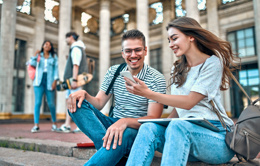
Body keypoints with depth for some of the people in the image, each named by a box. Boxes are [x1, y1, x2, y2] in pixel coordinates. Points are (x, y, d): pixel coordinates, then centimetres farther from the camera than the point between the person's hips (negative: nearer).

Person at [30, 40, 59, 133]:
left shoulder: (54, 57, 14)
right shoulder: (38, 55, 16)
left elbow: (56, 69, 6)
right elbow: (32, 64, -1)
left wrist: (55, 81, -4)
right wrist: (35, 55, 2)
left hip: (49, 82, -1)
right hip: (39, 81, 1)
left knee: (51, 103, -1)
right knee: (37, 103, -8)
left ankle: (54, 123, 17)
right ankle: (36, 125, -7)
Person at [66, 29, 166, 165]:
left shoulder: (156, 79, -8)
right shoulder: (113, 72, 6)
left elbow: (153, 118, -16)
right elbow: (98, 103, 5)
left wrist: (125, 121, -35)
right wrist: (84, 94, -19)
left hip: (136, 130, -5)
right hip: (113, 126, 5)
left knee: (125, 134, -41)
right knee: (77, 105, -16)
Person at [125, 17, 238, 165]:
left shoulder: (212, 63, -3)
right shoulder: (178, 69, 19)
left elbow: (189, 102, -14)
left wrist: (148, 93, -21)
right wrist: (164, 124, -3)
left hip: (217, 136, -5)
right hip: (185, 131, 5)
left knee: (178, 126, -36)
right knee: (148, 128, -24)